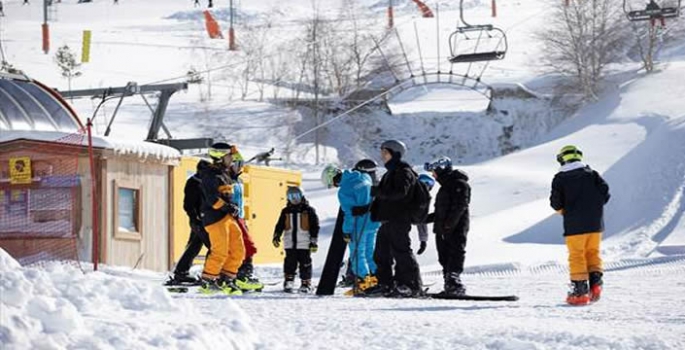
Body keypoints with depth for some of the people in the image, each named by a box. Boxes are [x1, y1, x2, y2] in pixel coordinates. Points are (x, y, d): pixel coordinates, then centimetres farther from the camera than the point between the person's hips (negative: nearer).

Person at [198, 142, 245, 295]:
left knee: (238, 251, 4)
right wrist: (228, 207, -19)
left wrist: (233, 209, 12)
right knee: (220, 251, -13)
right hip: (215, 218, -9)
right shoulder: (209, 174, -9)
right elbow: (212, 198, -18)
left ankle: (225, 280, 12)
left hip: (228, 218, 9)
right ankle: (207, 282, -3)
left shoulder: (224, 174, 21)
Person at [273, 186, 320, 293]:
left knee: (305, 263, 1)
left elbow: (315, 227, 1)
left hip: (304, 244, -2)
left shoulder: (309, 211, 2)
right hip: (290, 243, 2)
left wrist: (313, 241, -3)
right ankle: (288, 283, 1)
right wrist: (276, 236, -1)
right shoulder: (286, 211, 11)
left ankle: (306, 283, 10)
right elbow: (280, 225, 14)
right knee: (290, 263, -2)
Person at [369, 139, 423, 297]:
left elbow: (400, 192, -23)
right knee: (381, 254, 10)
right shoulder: (390, 173, 23)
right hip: (387, 219, 10)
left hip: (399, 219, -10)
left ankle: (412, 286, -11)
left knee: (401, 251, -12)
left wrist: (378, 191, -22)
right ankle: (385, 284, 15)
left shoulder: (403, 171, -8)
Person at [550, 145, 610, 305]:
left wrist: (563, 210, 16)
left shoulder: (560, 178, -2)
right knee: (593, 253, 17)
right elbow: (605, 193, 0)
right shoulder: (592, 174, 6)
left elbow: (556, 203, -6)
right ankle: (595, 281, 0)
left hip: (574, 225, -3)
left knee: (577, 256, 3)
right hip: (595, 223, 3)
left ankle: (580, 292, 0)